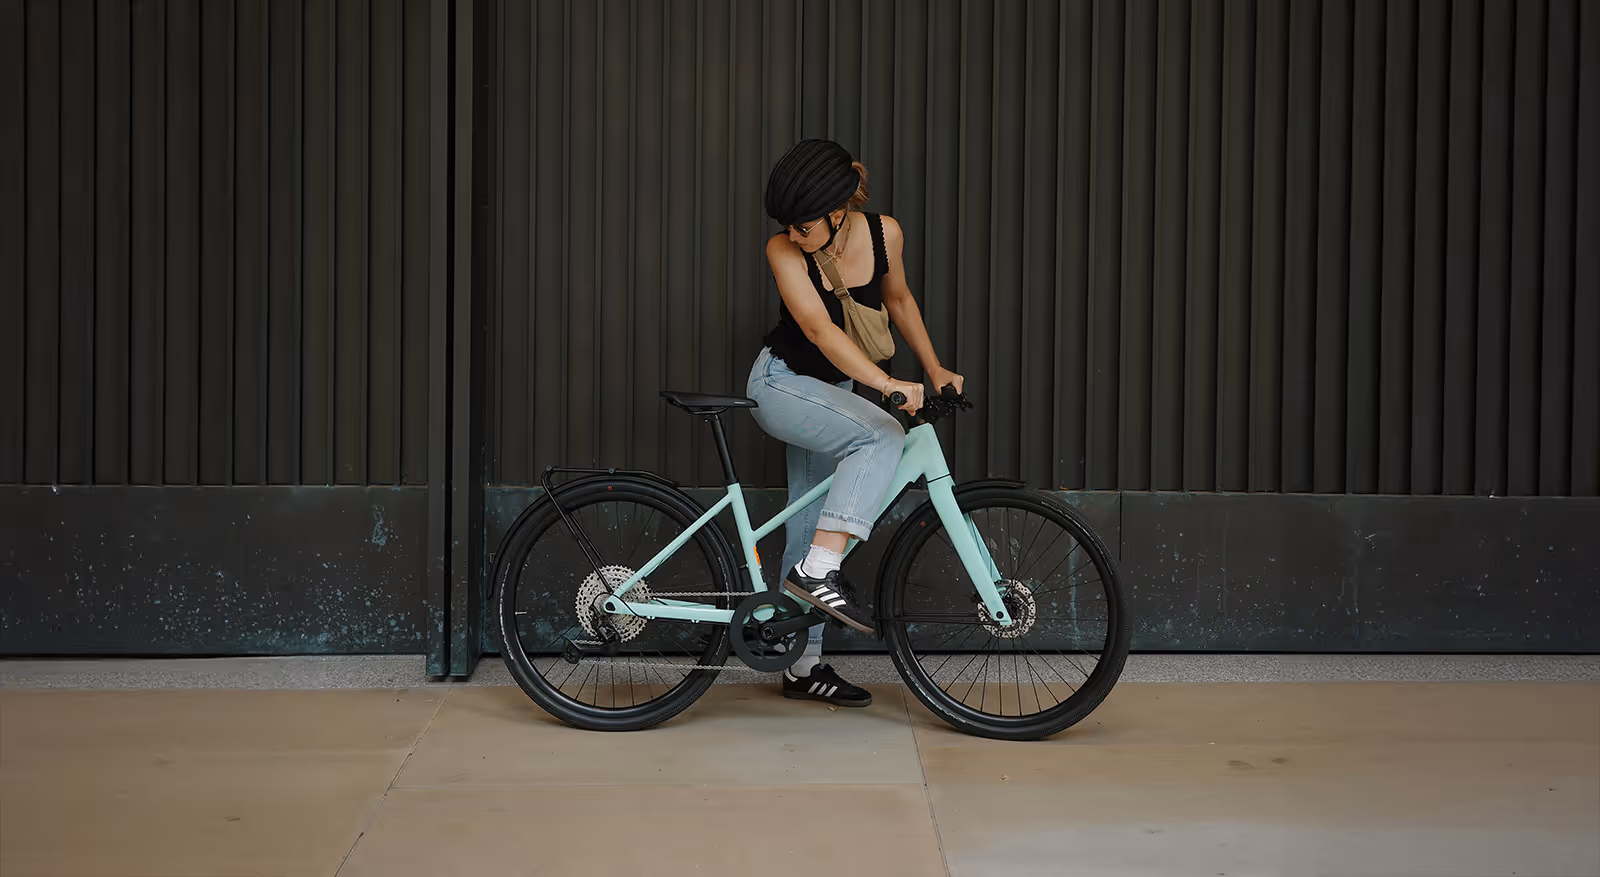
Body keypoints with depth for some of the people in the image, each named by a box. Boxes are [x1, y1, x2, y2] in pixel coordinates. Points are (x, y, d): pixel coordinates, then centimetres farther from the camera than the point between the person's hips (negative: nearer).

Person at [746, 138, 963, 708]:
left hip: (833, 388, 5)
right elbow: (819, 328, -33)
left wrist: (935, 369, 9)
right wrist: (887, 384, -44)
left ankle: (804, 665, 16)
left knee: (812, 521, 8)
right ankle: (818, 570, -31)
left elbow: (898, 299, 9)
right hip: (782, 383, -5)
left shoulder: (884, 234, -11)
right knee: (883, 435, -30)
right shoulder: (783, 250, -22)